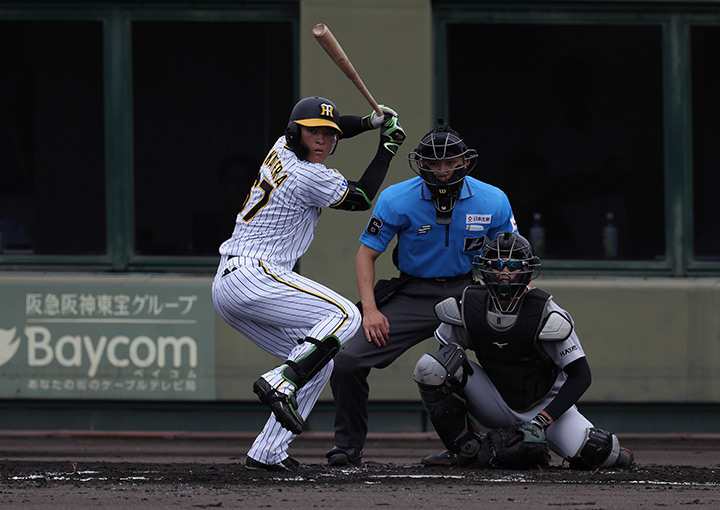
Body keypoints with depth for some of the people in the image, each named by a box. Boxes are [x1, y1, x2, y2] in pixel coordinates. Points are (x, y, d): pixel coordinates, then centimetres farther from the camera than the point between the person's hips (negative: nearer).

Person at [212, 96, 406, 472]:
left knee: (317, 360, 11)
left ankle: (267, 453, 3)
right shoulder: (311, 177, -12)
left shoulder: (282, 149, 14)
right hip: (254, 276, -10)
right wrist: (388, 147, 11)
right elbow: (361, 198, 3)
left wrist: (370, 122, 18)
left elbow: (330, 129, 35)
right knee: (345, 315, -16)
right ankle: (279, 383, -27)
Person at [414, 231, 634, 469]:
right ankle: (465, 448, -6)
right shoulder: (469, 309, -12)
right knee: (429, 366, -20)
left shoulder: (545, 315, -21)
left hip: (543, 405, -2)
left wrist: (542, 422, -29)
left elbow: (580, 375, -20)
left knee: (594, 453, -27)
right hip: (497, 405, 2)